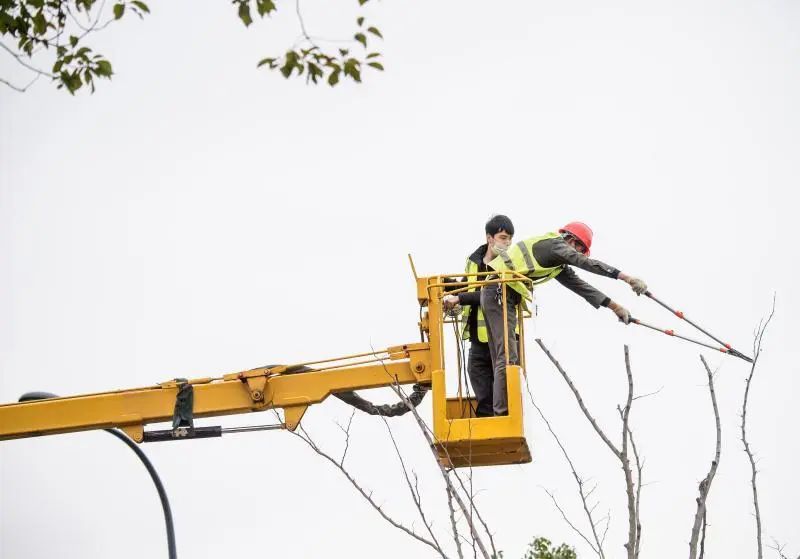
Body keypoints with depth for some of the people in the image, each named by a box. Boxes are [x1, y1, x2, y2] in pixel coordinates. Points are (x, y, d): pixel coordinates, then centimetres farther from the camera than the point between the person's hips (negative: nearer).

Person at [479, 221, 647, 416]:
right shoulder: (554, 244, -7)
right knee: (508, 357, -14)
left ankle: (502, 411, 11)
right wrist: (626, 277, -21)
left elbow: (579, 285, 20)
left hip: (497, 295, 11)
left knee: (503, 358, 10)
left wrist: (614, 306, 18)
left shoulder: (558, 262, 22)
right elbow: (588, 263, -17)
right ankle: (502, 414, -17)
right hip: (499, 293, -11)